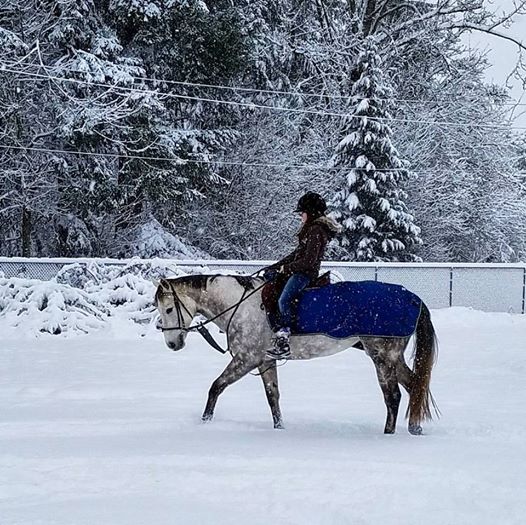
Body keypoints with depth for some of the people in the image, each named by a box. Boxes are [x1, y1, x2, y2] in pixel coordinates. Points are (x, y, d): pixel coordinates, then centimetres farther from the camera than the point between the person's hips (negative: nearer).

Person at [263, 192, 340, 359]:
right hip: (299, 271, 11)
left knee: (284, 300, -28)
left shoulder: (317, 231, -14)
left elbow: (308, 261, -21)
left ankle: (283, 344, -33)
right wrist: (276, 266, 15)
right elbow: (298, 253, 23)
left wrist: (285, 269, -13)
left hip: (306, 273, -11)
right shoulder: (311, 229, 19)